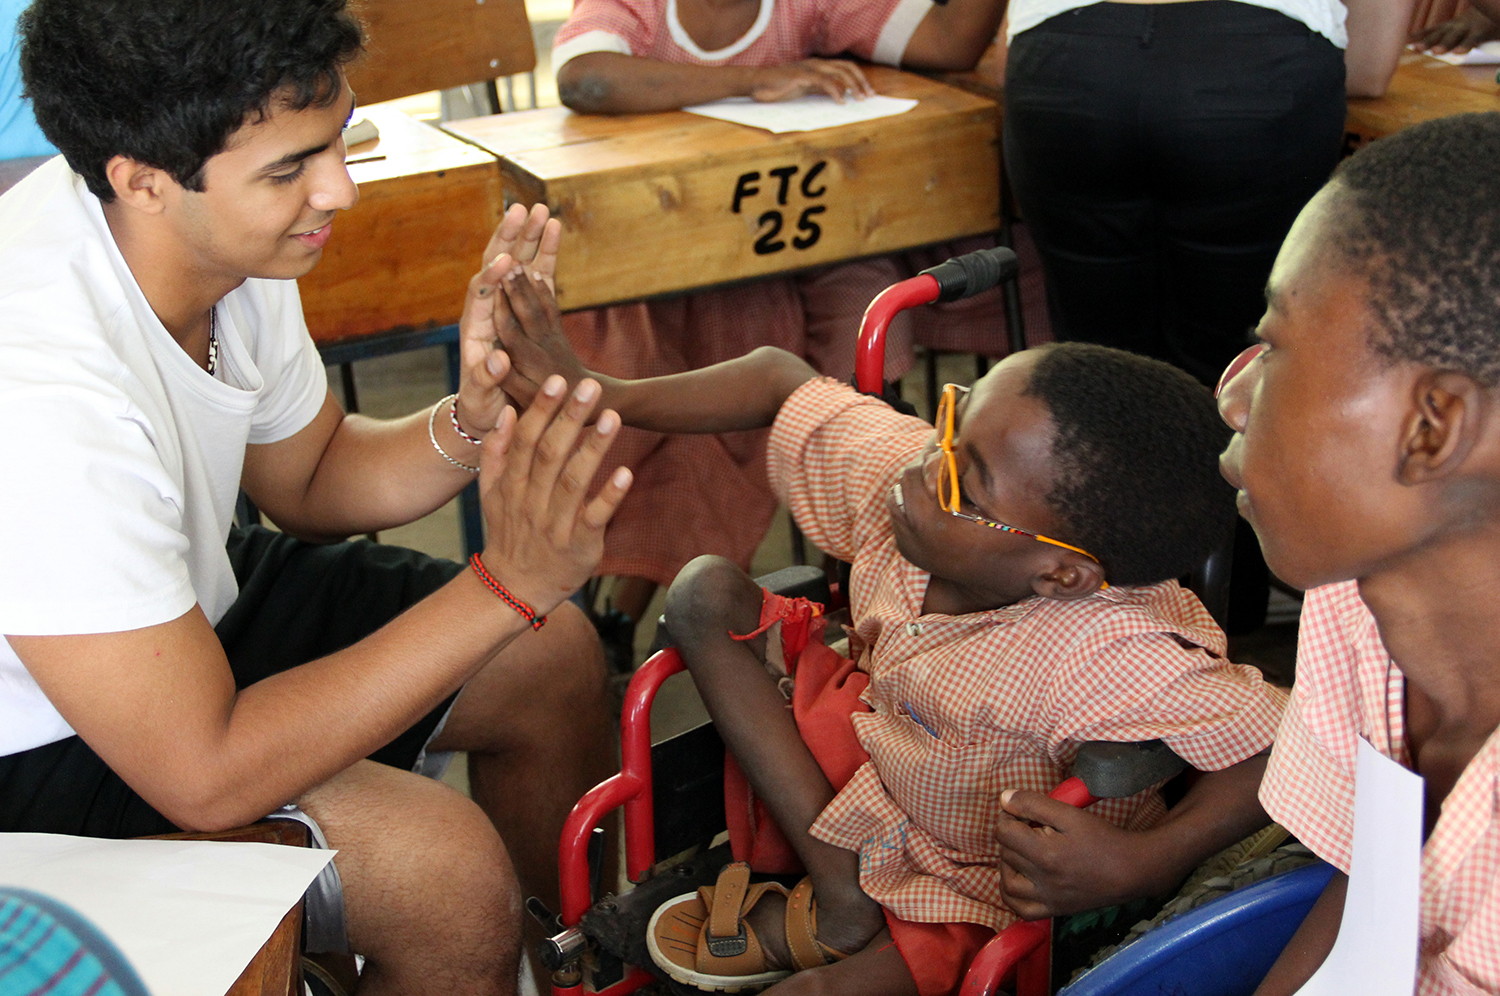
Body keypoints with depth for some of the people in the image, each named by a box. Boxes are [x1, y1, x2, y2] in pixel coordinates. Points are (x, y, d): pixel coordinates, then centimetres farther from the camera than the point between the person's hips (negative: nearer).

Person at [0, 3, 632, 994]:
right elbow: (204, 777, -33)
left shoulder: (230, 232, -13)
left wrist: (473, 422, -16)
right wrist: (507, 586, -33)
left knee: (556, 660, 8)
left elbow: (310, 480, 5)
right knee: (444, 862, -24)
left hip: (186, 603, 8)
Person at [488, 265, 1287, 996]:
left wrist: (1128, 871, -42)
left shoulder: (1105, 661, -40)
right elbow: (781, 381, -5)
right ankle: (838, 903, -5)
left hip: (981, 897, -7)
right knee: (706, 595, -6)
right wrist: (593, 397, -12)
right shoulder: (893, 469, -20)